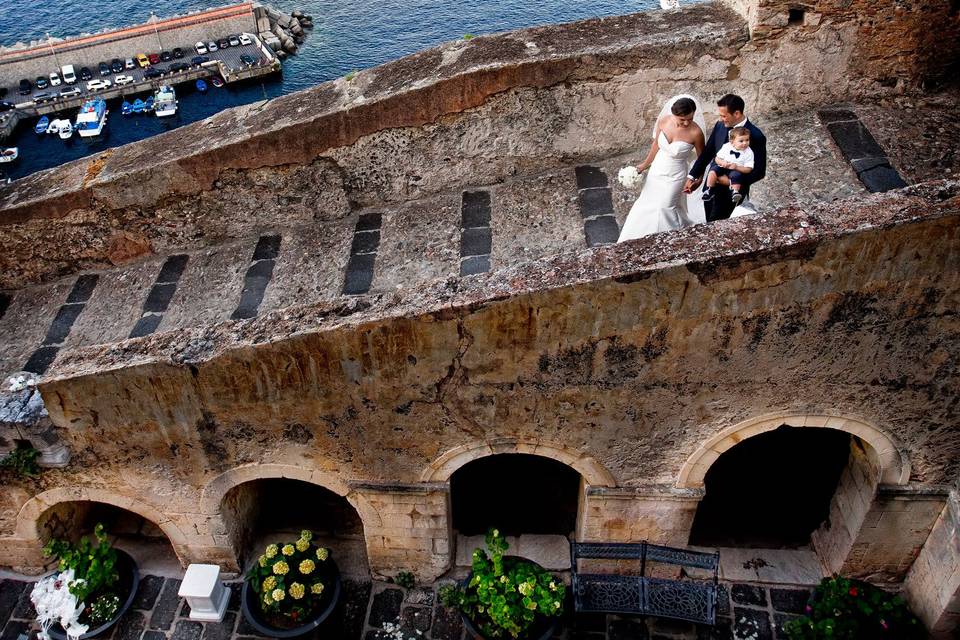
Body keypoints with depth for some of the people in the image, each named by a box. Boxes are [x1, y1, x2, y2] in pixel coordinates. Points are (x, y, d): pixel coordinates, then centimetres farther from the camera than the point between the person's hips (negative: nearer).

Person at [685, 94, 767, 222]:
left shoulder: (756, 136, -19)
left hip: (731, 193, -6)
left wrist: (731, 182, -19)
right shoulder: (720, 126, -3)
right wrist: (692, 177, 4)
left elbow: (759, 171, -15)